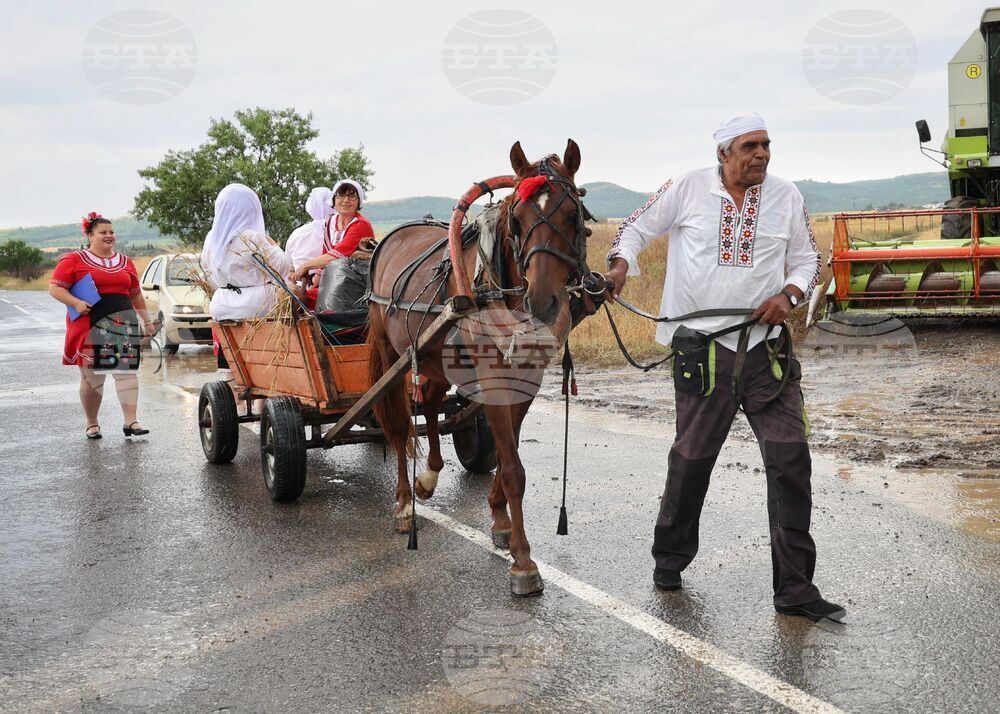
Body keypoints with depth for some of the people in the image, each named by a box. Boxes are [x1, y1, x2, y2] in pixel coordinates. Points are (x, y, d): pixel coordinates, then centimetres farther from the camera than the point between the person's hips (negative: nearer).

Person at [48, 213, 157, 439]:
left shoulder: (125, 262, 17)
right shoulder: (74, 260, 3)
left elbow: (136, 294, 24)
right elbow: (55, 288, -1)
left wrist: (146, 320, 23)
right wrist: (76, 303, -16)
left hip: (123, 322, 3)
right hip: (89, 324, -3)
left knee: (127, 370, -6)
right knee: (91, 376, 2)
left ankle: (131, 421, -6)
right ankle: (92, 424, 15)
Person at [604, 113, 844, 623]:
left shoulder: (786, 197, 6)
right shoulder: (687, 189, 0)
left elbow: (808, 257, 14)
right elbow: (638, 227, 10)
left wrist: (789, 294, -5)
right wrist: (620, 264, -9)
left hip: (765, 344, 2)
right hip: (701, 344, -2)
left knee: (790, 457, -3)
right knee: (692, 456, 9)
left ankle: (794, 588, 4)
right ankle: (670, 557, 32)